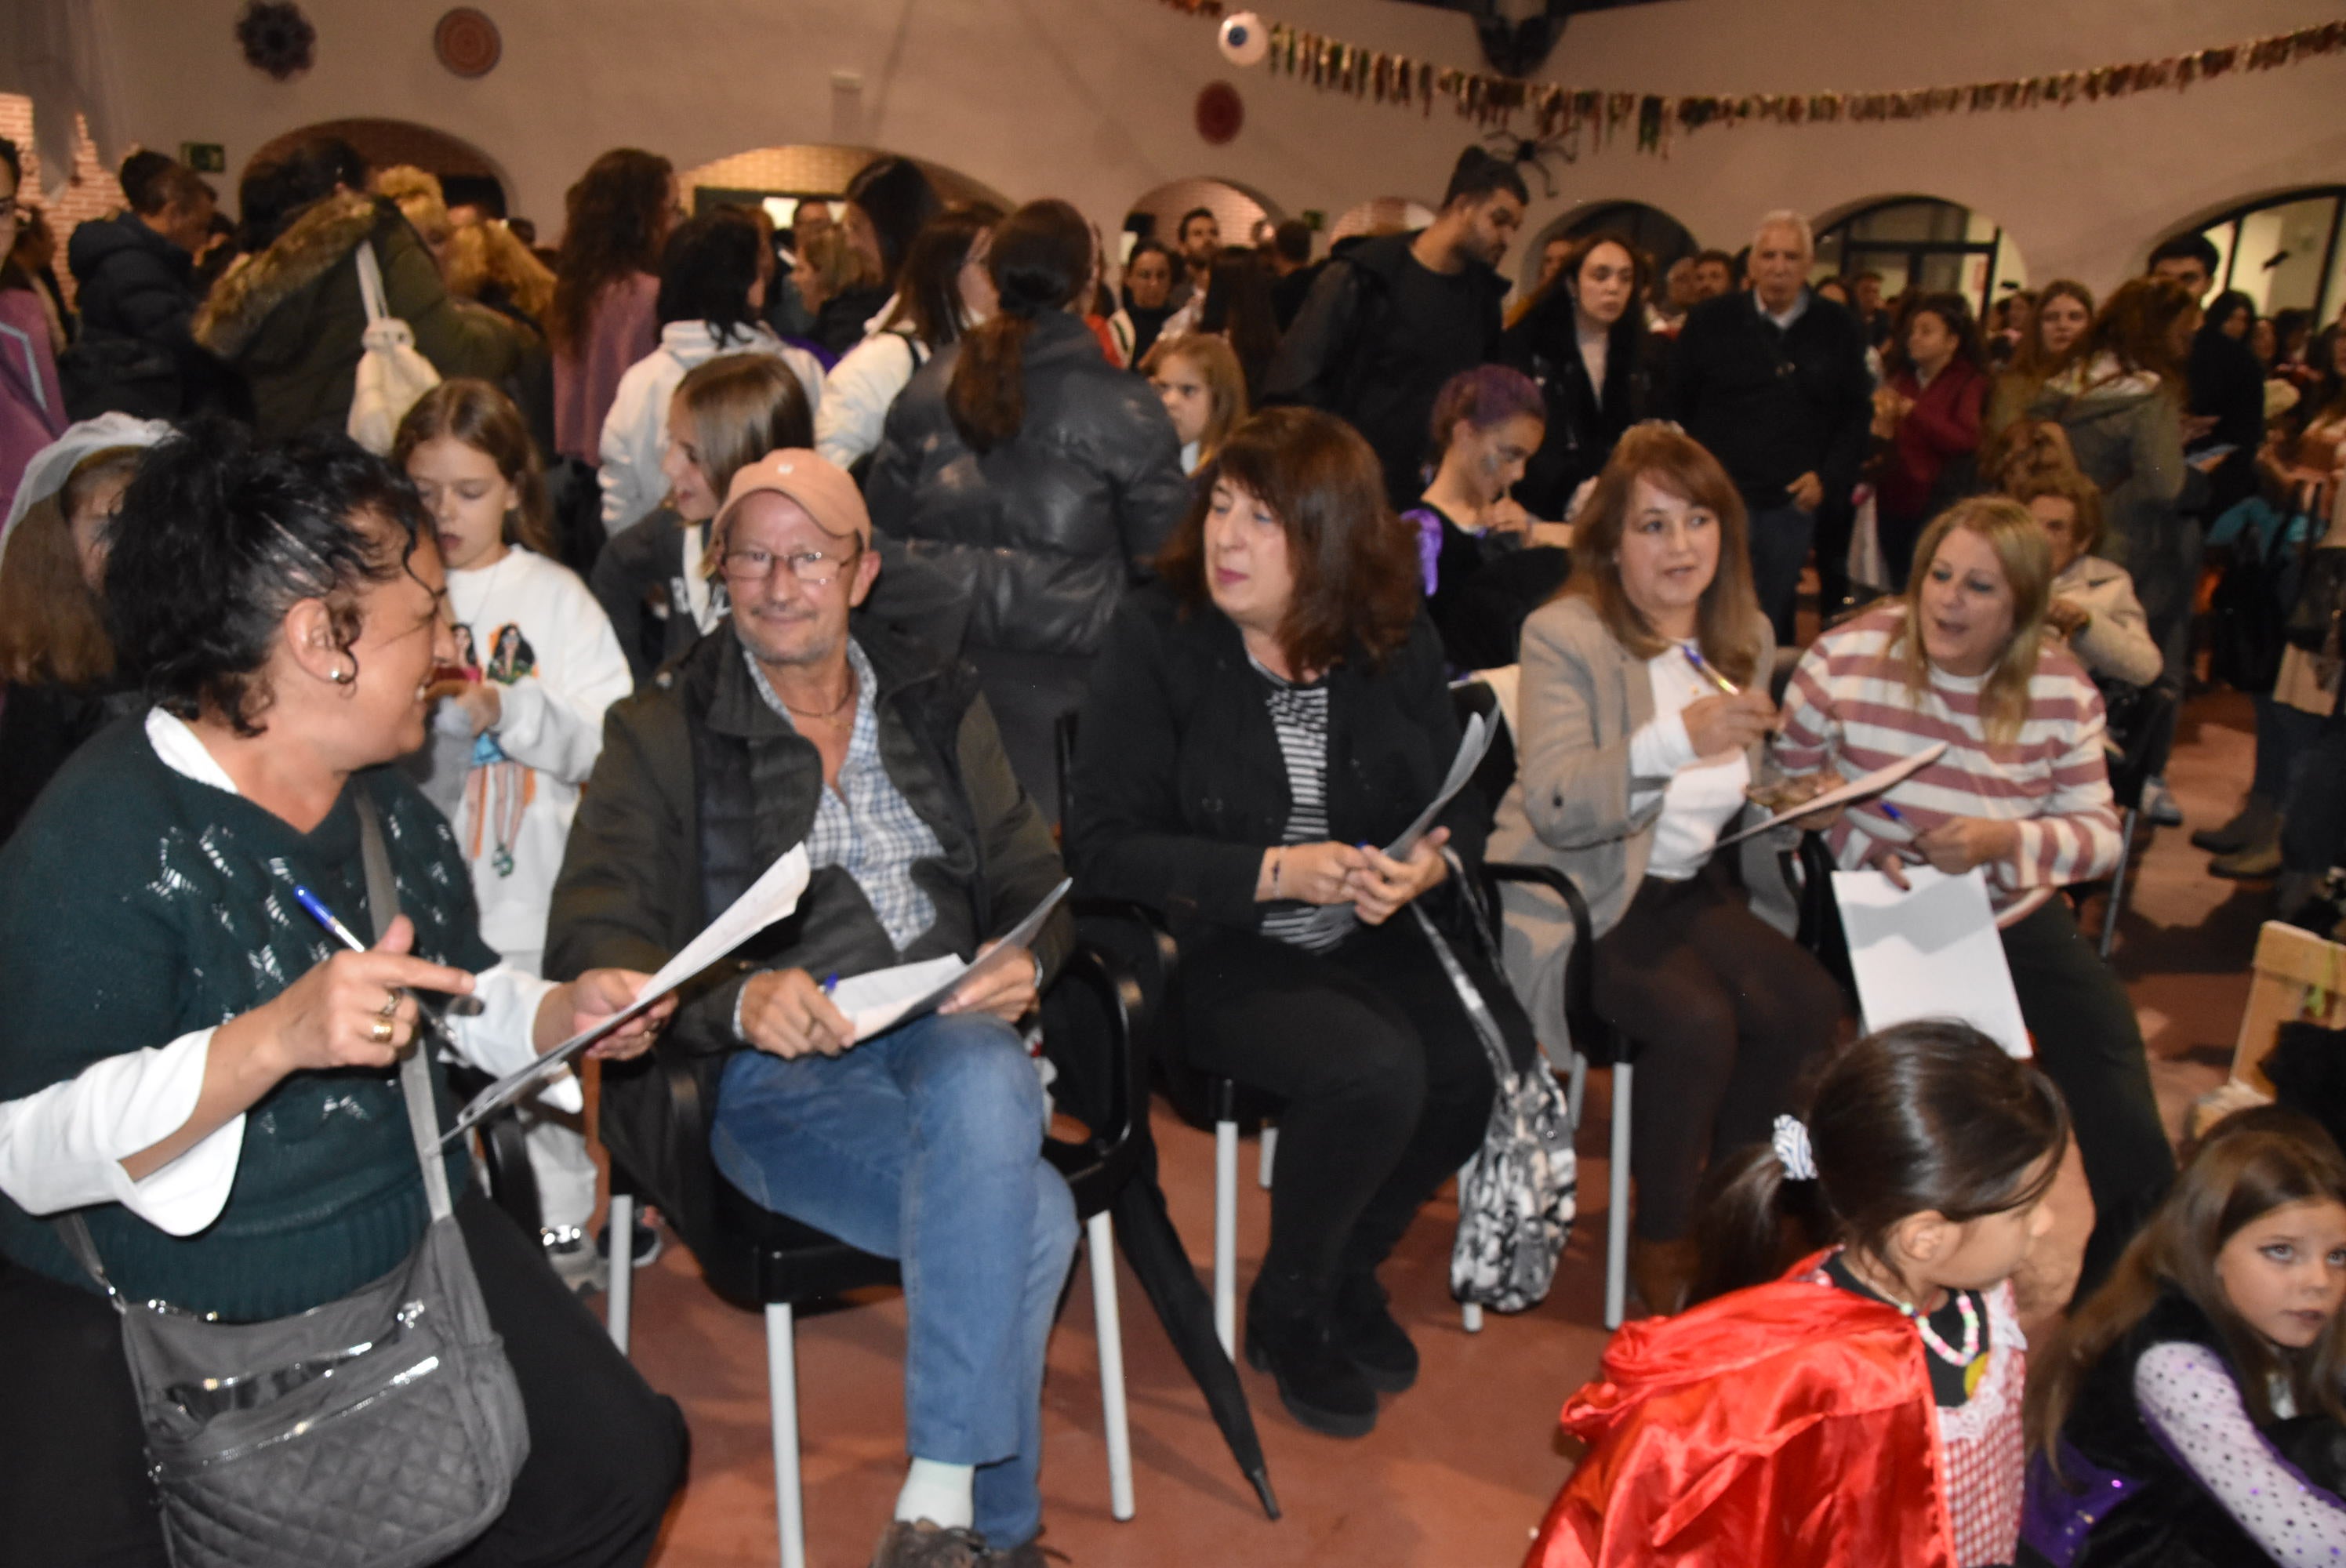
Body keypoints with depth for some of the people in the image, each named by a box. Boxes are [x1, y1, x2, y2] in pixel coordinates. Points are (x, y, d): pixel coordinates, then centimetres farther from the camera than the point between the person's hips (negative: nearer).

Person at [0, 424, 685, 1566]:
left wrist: (558, 1014, -3)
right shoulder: (98, 841, -20)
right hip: (136, 1318, -6)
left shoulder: (388, 803, 6)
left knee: (619, 1465, -2)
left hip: (408, 1249, 6)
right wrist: (275, 1039, -38)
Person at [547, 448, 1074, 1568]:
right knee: (1030, 1220, -29)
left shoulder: (938, 704, 17)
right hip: (771, 1071, -3)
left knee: (985, 1081, -36)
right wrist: (739, 999, -25)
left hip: (943, 1034, 3)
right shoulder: (661, 734, 5)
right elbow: (588, 941, -6)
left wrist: (1024, 959, -10)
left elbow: (1030, 877, 15)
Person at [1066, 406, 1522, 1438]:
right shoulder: (1156, 639, -8)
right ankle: (1289, 1310, 2)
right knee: (1373, 1069, -30)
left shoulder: (1397, 644, 3)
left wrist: (1431, 864, -16)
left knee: (1496, 1051, -22)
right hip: (1215, 953, -4)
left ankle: (1350, 1270, 9)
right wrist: (1277, 872, -20)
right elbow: (1103, 848, -12)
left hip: (1374, 939, 5)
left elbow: (1458, 806, 9)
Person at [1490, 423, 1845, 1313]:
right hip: (1578, 902, -6)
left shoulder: (1745, 635, 9)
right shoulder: (1564, 635, -13)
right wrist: (1680, 738, -38)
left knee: (1810, 1006, -17)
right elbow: (1553, 804, -27)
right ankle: (1661, 1242, -3)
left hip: (1689, 887, 7)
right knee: (1698, 1024, -29)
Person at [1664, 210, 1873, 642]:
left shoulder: (1837, 329, 7)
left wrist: (1829, 478, 1)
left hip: (1792, 506, 2)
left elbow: (1858, 413, 12)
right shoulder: (1711, 321, 2)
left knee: (1772, 623, 10)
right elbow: (1675, 405, 6)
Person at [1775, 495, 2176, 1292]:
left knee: (2127, 1135, -7)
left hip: (2020, 920, 2)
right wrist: (1860, 845, -20)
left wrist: (2009, 842, -24)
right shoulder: (1847, 659, -11)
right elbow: (1792, 789, -1)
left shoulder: (2060, 689, -6)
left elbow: (2101, 834, -4)